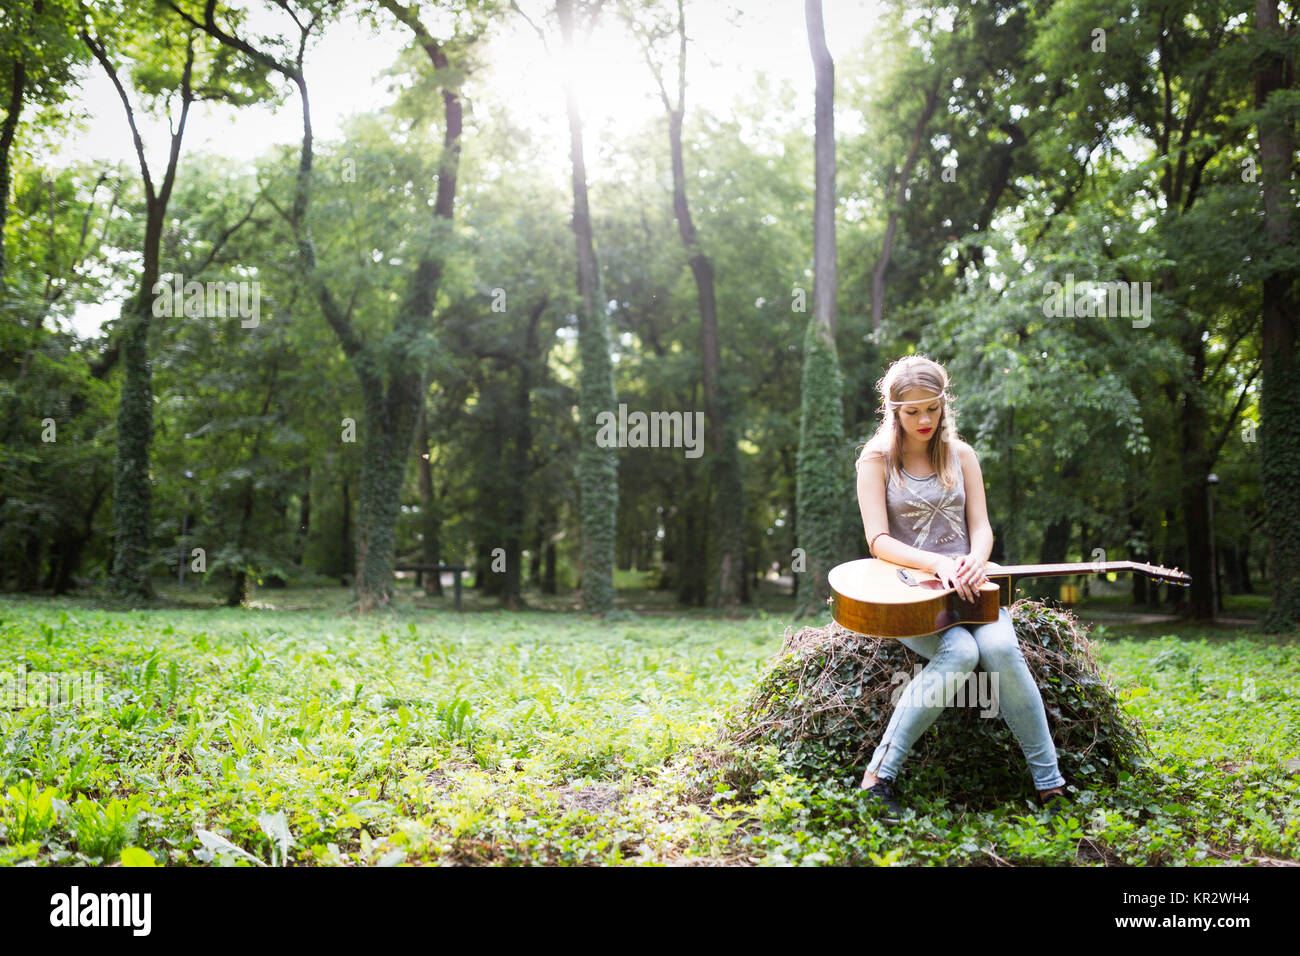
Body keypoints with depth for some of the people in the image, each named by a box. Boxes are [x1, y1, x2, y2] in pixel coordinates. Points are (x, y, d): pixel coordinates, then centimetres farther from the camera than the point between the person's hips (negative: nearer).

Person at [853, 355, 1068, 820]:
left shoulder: (960, 454, 12)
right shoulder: (876, 459, 1)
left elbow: (981, 526, 6)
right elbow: (879, 540, -8)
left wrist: (975, 561, -18)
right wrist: (938, 564, -23)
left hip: (966, 584, 3)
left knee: (999, 646, -30)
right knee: (959, 652, -33)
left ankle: (1050, 783, -20)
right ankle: (878, 774, -27)